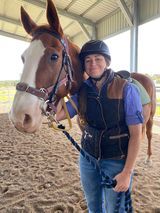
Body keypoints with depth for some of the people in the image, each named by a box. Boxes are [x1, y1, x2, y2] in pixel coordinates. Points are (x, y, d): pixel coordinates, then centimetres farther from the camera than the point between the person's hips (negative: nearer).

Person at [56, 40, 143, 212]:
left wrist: (127, 172, -15)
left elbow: (136, 133, -14)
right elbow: (57, 115, -5)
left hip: (116, 161, -3)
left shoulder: (126, 89, -16)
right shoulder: (82, 91, -3)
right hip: (88, 158, 4)